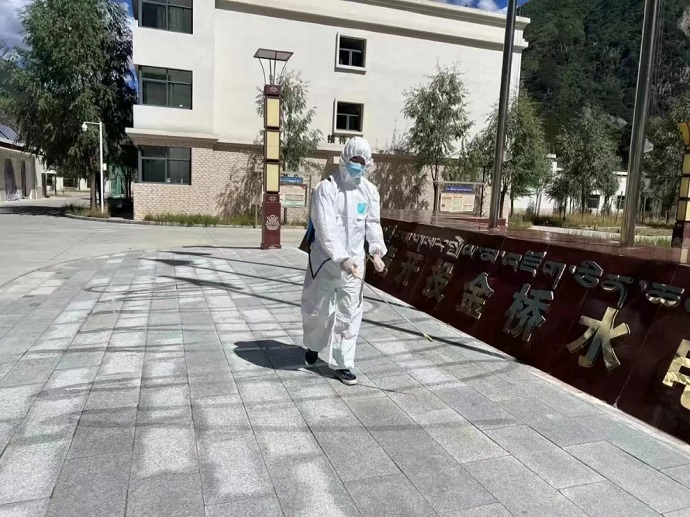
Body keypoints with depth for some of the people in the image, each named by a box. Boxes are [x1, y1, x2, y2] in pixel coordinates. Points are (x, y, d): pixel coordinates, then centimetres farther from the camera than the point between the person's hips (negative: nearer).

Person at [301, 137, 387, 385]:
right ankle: (313, 345, 41)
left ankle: (341, 364, 16)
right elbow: (325, 228, -20)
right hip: (325, 260, -3)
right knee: (317, 309, 11)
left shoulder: (370, 191, 3)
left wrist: (377, 251, -14)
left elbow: (373, 223, 3)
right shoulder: (327, 188, -12)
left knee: (350, 315, 4)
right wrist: (341, 259, -29)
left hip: (355, 262, 3)